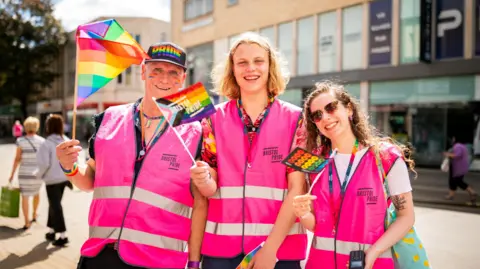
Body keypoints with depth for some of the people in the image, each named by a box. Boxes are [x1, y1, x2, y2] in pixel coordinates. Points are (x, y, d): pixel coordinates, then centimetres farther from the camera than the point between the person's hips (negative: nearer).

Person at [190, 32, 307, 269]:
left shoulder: (295, 118, -2)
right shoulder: (215, 119, 1)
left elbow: (298, 189, -6)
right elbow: (211, 190, 2)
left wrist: (271, 248, -11)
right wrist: (202, 181, -20)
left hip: (280, 247, -1)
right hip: (222, 247, 1)